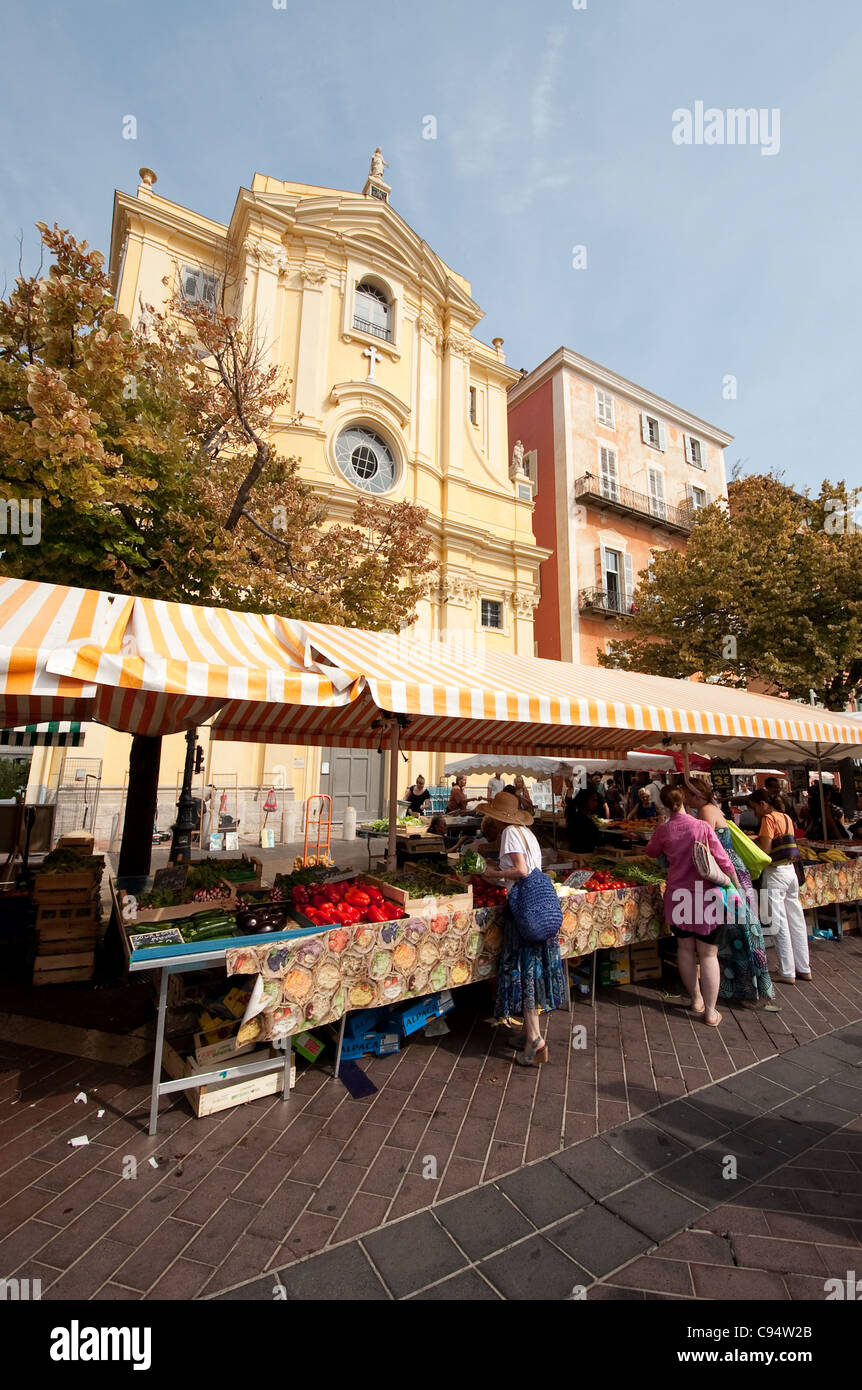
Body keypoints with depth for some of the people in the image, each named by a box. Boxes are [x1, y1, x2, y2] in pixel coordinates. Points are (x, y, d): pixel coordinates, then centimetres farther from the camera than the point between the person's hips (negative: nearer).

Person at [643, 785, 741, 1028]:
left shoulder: (663, 830, -5)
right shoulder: (702, 827, -13)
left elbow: (651, 852, 15)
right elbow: (723, 860, -9)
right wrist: (737, 886, 5)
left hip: (678, 896, 2)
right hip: (705, 896, -2)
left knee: (685, 948, 18)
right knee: (708, 953, 8)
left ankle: (696, 1000, 31)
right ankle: (710, 1011, 16)